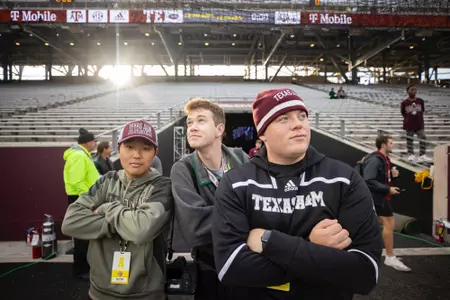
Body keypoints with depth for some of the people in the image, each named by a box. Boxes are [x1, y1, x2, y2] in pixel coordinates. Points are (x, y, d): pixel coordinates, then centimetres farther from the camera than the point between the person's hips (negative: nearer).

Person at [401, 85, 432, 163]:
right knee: (409, 140, 6)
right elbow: (402, 113, 5)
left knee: (423, 139, -3)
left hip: (419, 124, 2)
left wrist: (419, 117, 5)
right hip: (409, 125, -2)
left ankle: (422, 156, 1)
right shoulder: (404, 102, -7)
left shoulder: (420, 101, 2)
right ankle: (411, 155, 16)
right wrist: (408, 118, -1)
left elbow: (423, 111, 15)